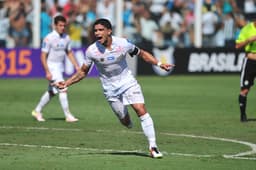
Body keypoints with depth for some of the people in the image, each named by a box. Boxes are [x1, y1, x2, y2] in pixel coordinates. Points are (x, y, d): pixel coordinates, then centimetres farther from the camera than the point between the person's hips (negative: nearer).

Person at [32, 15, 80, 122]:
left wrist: (76, 66, 8)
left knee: (52, 92, 15)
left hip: (60, 67, 8)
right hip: (52, 67, -8)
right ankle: (68, 115, -9)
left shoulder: (66, 38, 5)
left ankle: (37, 111, 30)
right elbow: (43, 56, -16)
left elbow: (69, 53, 17)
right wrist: (47, 72, -22)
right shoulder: (49, 38, -16)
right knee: (63, 90, -13)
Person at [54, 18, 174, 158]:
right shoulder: (91, 51, -14)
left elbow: (142, 54, 2)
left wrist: (159, 64, -7)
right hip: (110, 89, 0)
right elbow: (83, 72, 0)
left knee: (142, 111, -17)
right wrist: (66, 84, -10)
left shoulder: (123, 43, -14)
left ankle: (153, 147, -11)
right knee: (125, 121, 0)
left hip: (128, 82, 0)